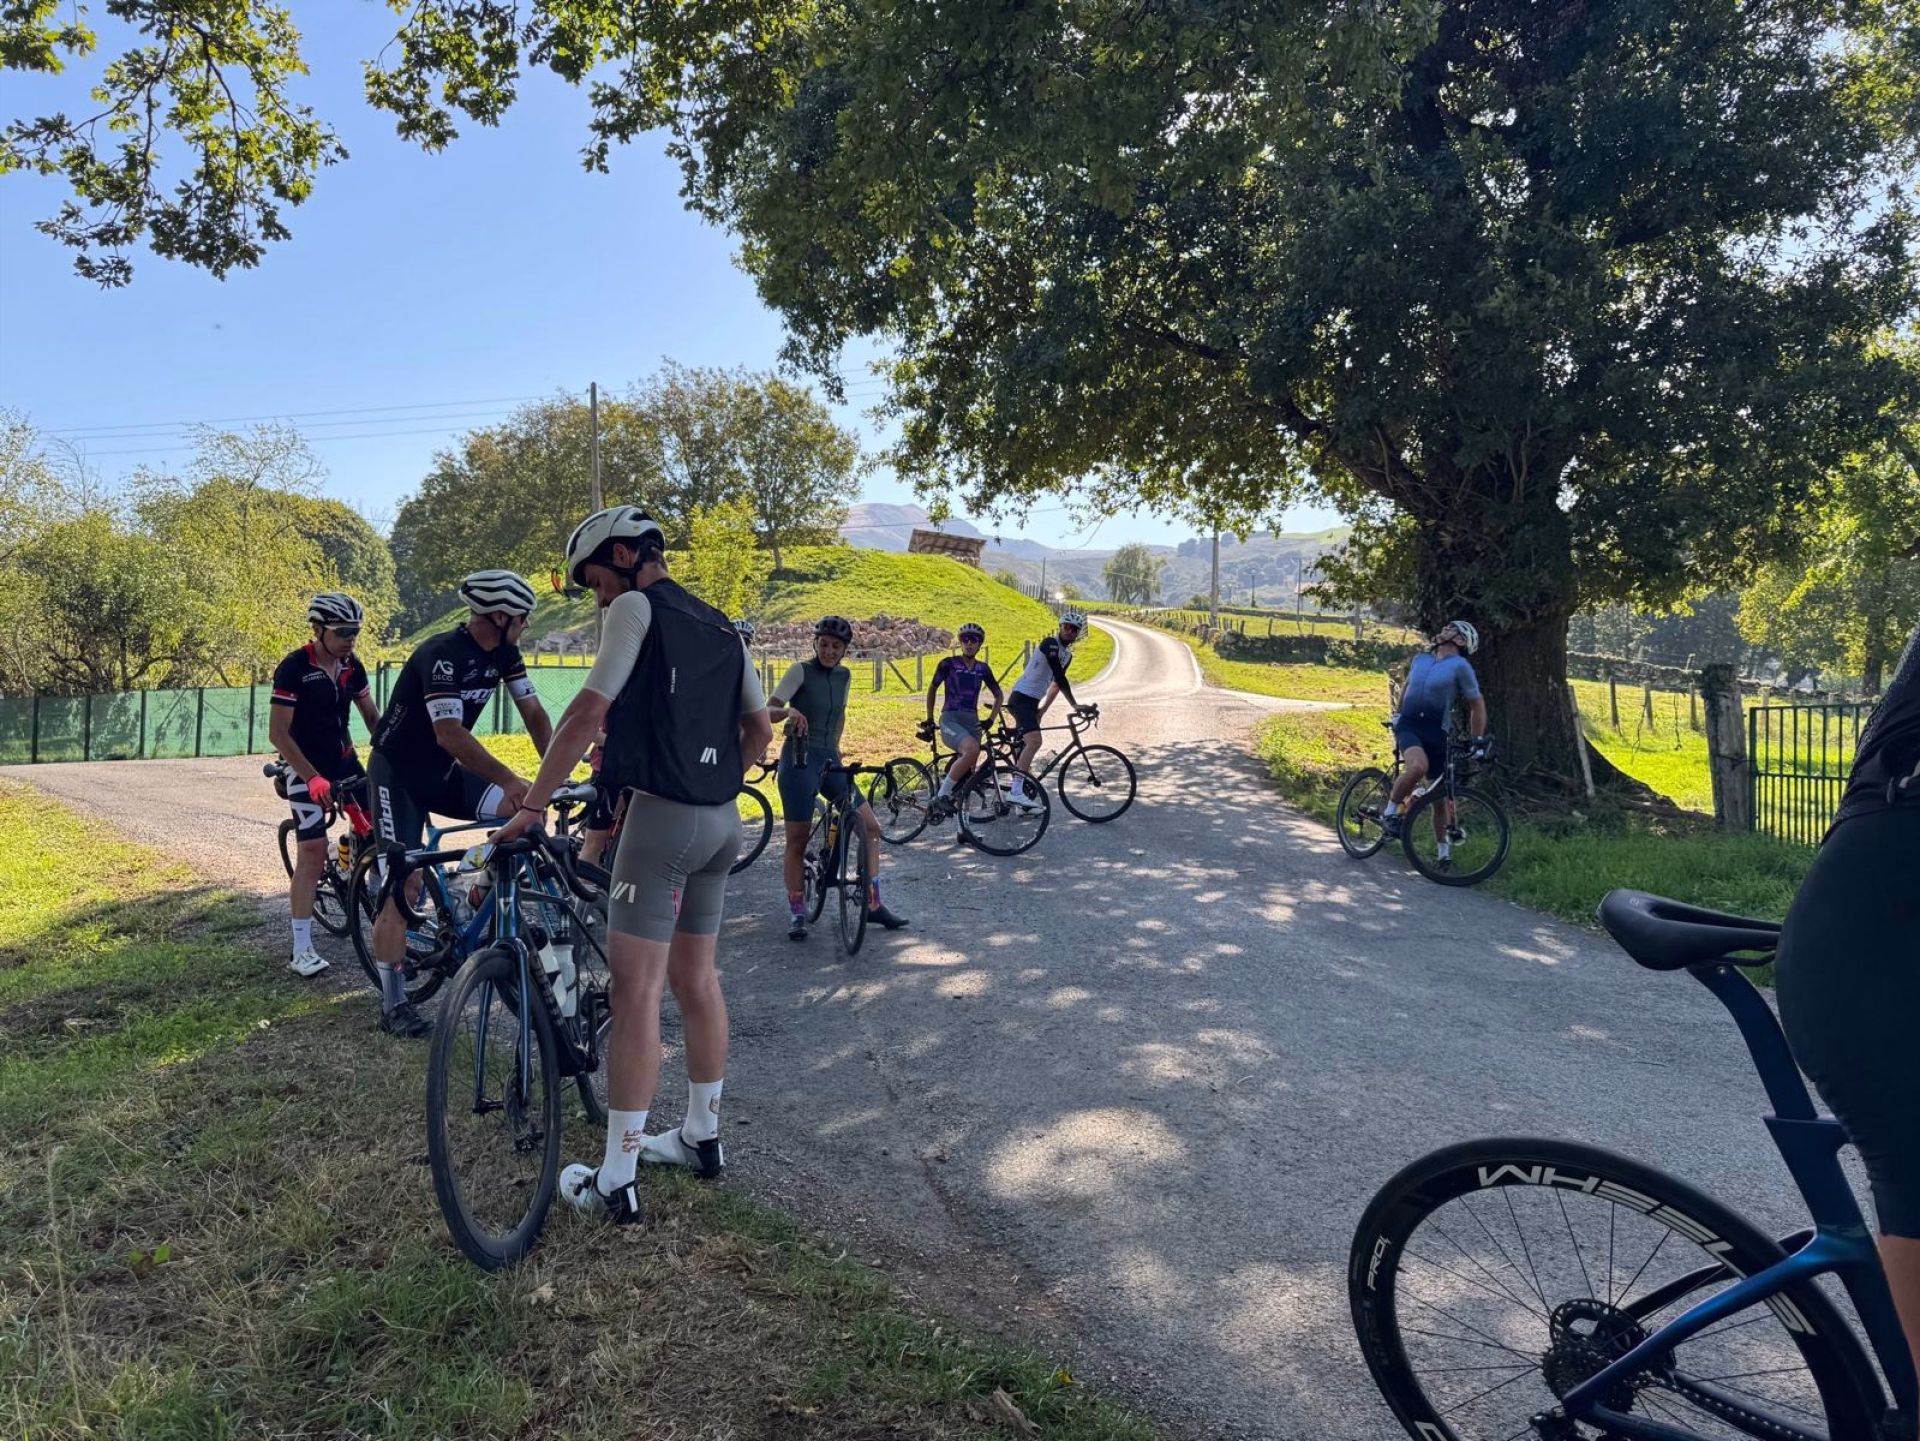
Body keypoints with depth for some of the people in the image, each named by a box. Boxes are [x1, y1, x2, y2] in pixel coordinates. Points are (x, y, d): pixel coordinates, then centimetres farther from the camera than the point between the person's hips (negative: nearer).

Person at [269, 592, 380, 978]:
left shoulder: (352, 666, 1)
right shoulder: (293, 668, -17)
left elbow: (373, 718, 9)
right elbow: (278, 734, -18)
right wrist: (312, 777, -23)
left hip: (346, 763, 6)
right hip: (307, 771, -6)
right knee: (311, 853, -9)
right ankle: (302, 950, -3)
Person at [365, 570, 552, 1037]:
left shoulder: (503, 652, -4)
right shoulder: (443, 655, -27)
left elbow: (533, 713, -4)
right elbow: (450, 734, -37)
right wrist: (510, 779, -43)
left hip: (443, 771, 7)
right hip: (399, 773, -7)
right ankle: (393, 1005, -1)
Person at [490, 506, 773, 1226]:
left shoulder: (636, 608, -6)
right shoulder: (718, 626, 16)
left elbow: (586, 714, -13)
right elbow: (759, 728, 18)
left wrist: (531, 806, -8)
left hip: (661, 816, -8)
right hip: (722, 822, 8)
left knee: (635, 991, -4)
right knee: (696, 979, 18)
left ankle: (616, 1181, 2)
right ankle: (702, 1136, 30)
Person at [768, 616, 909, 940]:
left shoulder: (844, 676, 10)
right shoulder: (801, 670, -7)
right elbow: (768, 711, -14)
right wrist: (788, 711, -33)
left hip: (829, 761, 6)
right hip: (800, 761, -6)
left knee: (870, 826, 1)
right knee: (798, 840, -3)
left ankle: (873, 904, 10)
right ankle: (796, 914, 11)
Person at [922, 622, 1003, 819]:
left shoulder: (982, 668, 11)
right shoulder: (948, 663, 0)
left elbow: (999, 695, 22)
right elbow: (932, 690, 12)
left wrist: (990, 720, 10)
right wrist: (929, 720, 11)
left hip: (972, 721, 5)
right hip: (950, 720, -5)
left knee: (966, 772, -1)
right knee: (972, 749, -32)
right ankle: (942, 796, -25)